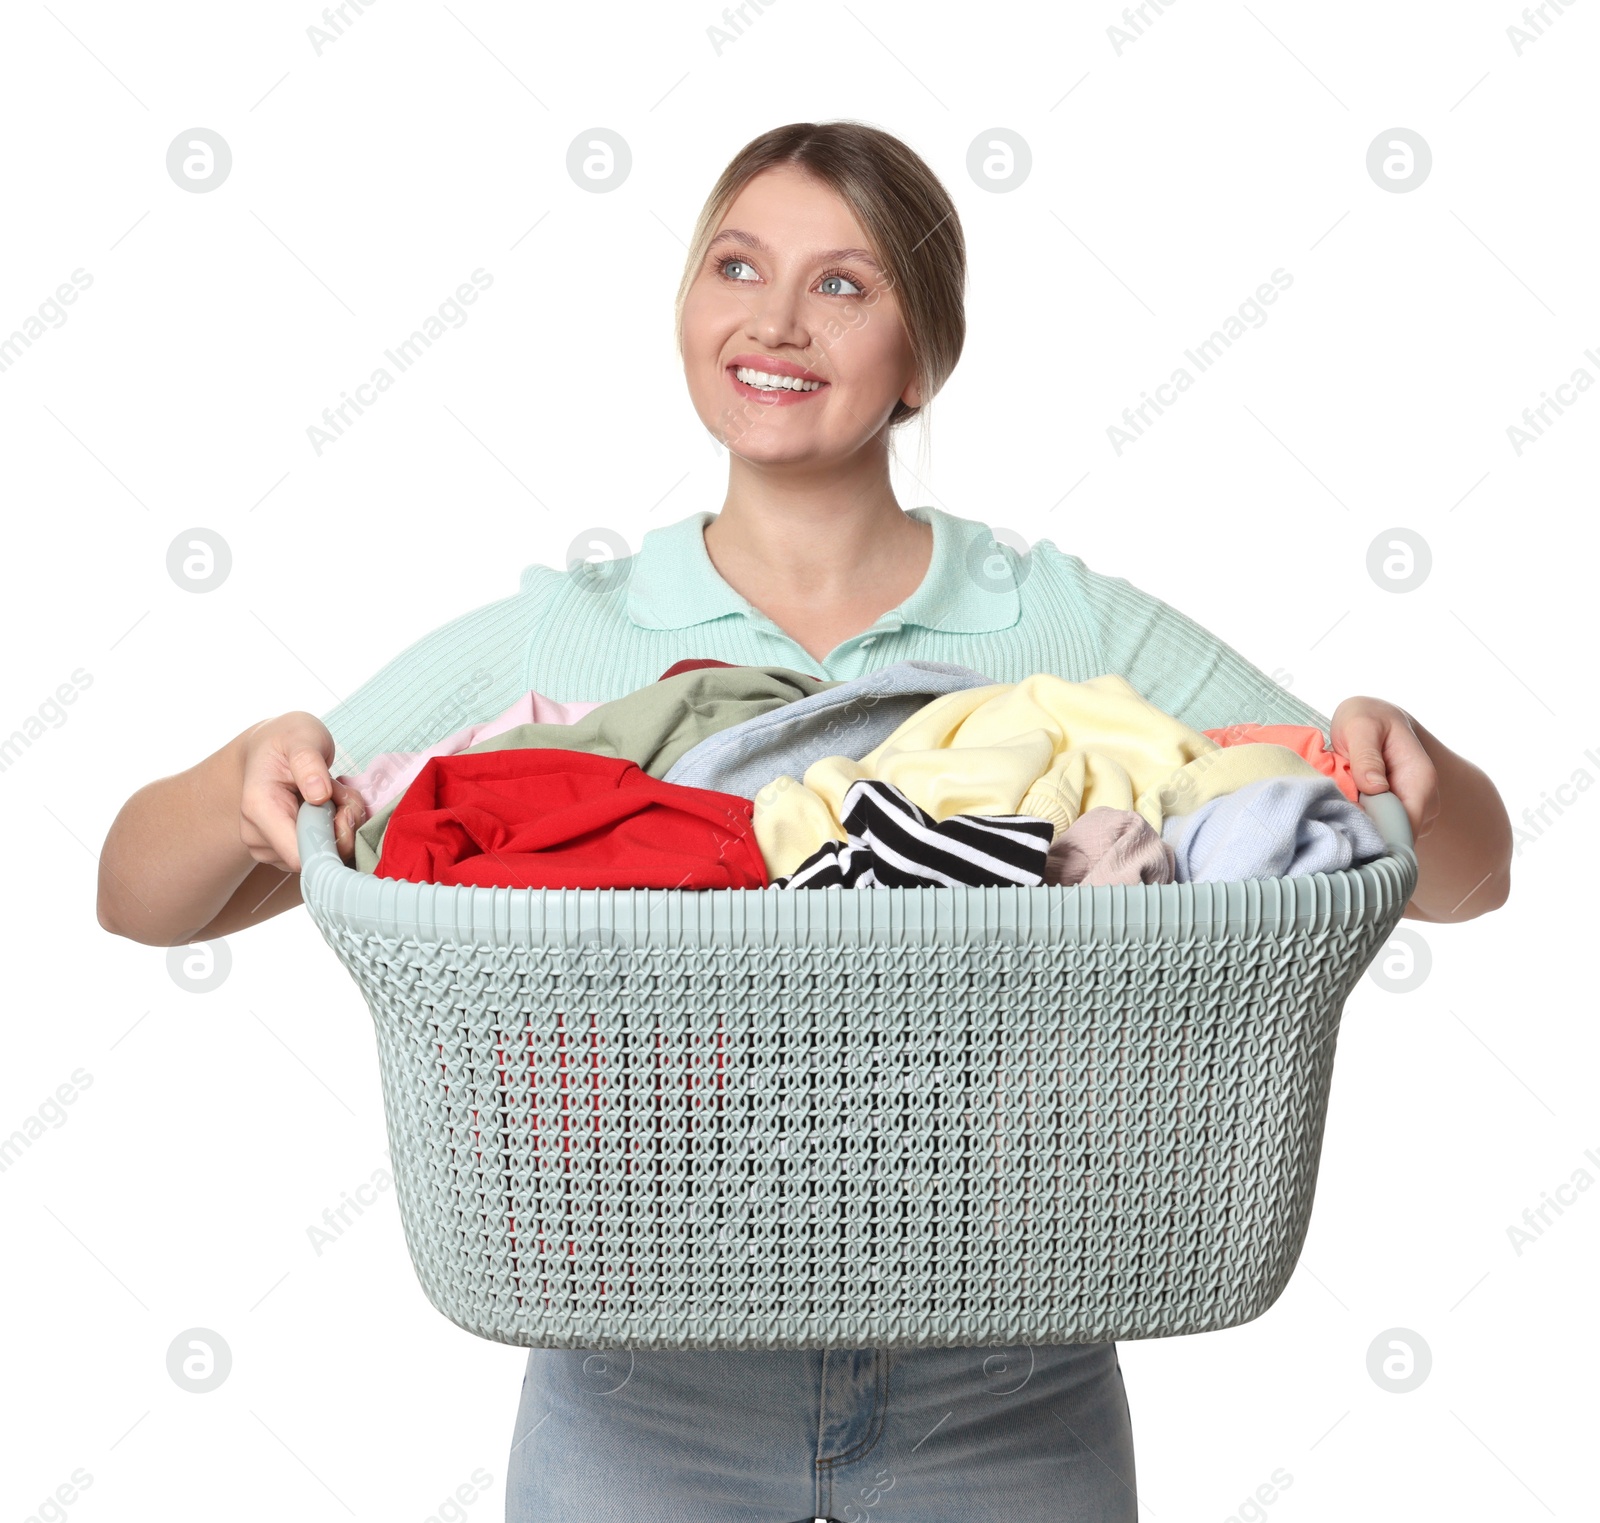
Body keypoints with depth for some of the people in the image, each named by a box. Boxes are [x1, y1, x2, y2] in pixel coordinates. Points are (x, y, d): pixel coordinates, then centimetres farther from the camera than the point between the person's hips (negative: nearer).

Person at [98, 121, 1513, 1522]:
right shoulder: (541, 644, -1)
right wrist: (250, 785, -22)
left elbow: (1464, 879, 2)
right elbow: (144, 899, -1)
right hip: (642, 1405, 0)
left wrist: (1398, 751, -19)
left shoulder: (1081, 632, -1)